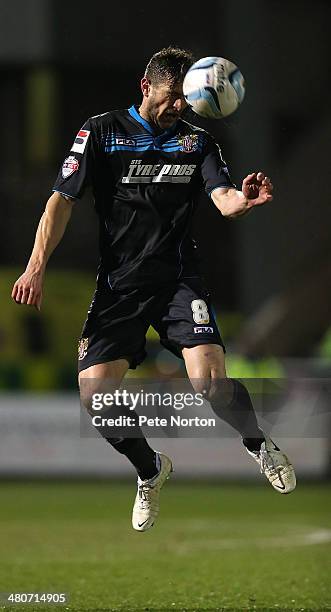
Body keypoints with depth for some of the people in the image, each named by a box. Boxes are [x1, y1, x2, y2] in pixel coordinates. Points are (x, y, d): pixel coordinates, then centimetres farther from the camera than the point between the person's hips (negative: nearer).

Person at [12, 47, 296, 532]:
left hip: (178, 278, 0)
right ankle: (150, 470, 14)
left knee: (210, 380, -22)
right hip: (119, 284, 0)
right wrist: (37, 265, -12)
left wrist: (244, 199, -29)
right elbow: (63, 199, 0)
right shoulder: (102, 131, 4)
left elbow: (224, 200, -4)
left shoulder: (197, 141, 10)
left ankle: (258, 444, 9)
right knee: (95, 392, -15)